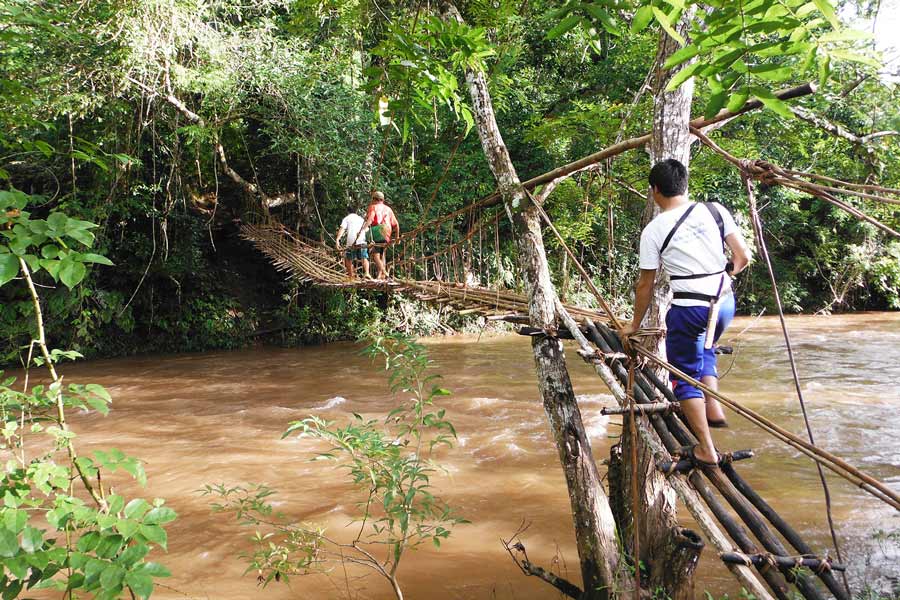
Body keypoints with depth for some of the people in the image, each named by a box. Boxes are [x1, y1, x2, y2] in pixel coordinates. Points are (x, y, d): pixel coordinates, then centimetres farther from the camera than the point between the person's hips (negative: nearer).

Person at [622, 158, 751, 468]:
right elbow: (743, 258, 5)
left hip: (689, 309, -4)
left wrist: (635, 324, 13)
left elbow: (645, 284, 1)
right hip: (725, 303, 5)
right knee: (704, 351, 33)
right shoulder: (715, 210, 2)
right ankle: (714, 410, 24)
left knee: (685, 376, 9)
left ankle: (706, 450, 11)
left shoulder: (654, 230, -5)